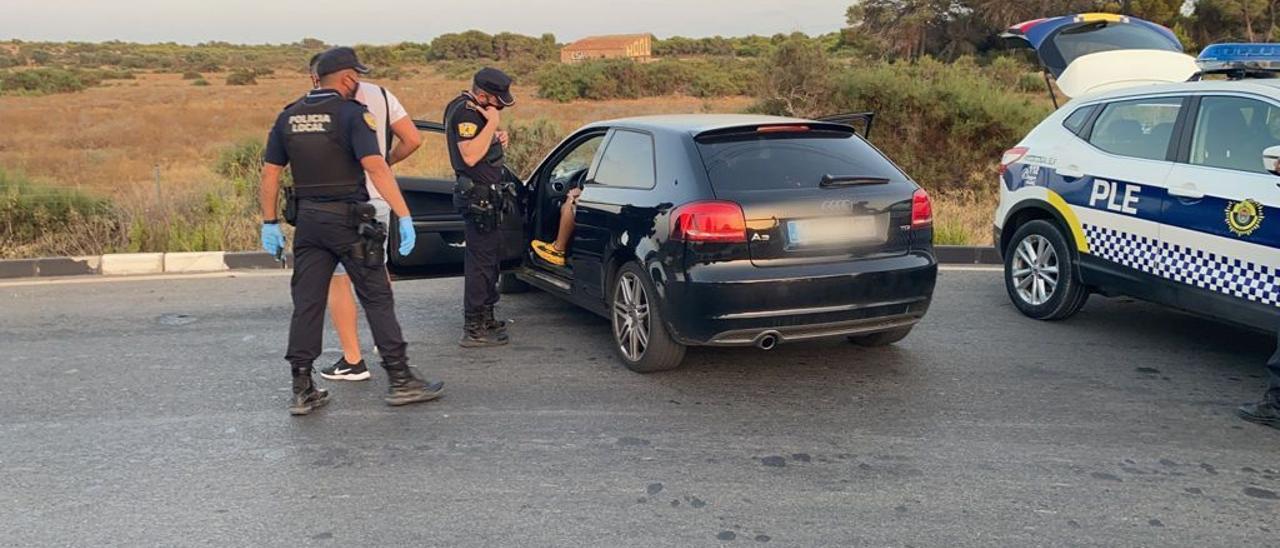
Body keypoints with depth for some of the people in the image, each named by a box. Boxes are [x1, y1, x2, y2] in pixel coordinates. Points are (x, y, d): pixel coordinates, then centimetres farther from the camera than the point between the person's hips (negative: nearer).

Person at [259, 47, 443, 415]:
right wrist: (404, 216, -21)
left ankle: (302, 391, 10)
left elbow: (270, 174, 9)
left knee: (307, 304, 8)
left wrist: (270, 223, 15)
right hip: (349, 219, -5)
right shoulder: (352, 113, -9)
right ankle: (400, 380, 6)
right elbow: (376, 167, -20)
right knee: (377, 298, 3)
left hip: (308, 220, 5)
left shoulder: (288, 117, 9)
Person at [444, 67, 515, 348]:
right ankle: (474, 329, -5)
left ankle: (485, 318, 30)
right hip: (478, 196, -11)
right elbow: (470, 155, -27)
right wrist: (492, 123, -23)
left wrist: (497, 138, 10)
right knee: (481, 260, -9)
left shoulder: (473, 109, 15)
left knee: (489, 256, 18)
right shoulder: (465, 111, -17)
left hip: (485, 195, 11)